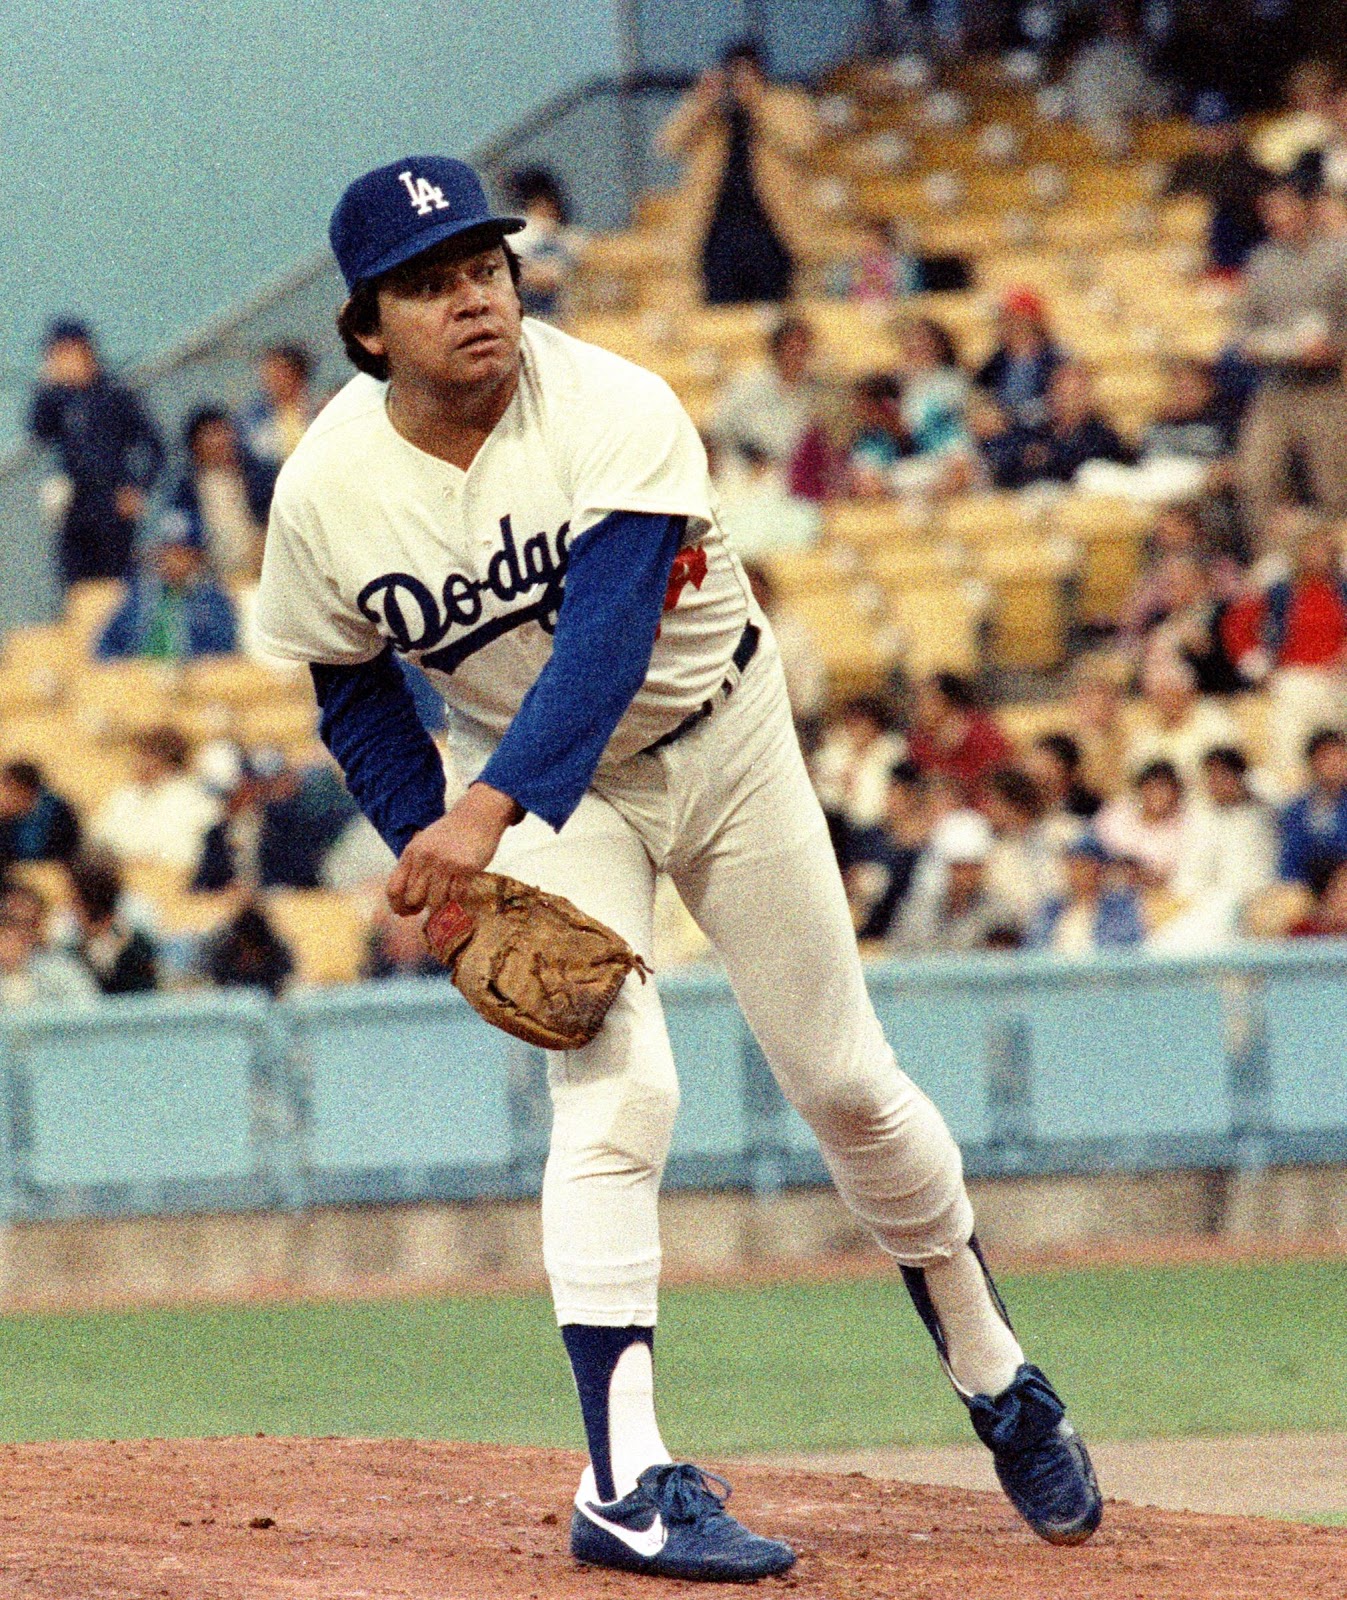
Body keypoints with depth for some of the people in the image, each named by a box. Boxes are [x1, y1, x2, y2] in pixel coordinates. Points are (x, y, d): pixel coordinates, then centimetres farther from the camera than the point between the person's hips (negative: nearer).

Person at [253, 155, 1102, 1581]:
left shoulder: (617, 414, -28)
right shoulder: (325, 493, -18)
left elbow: (607, 634, -39)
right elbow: (357, 700, -2)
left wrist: (487, 812, -51)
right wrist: (436, 856, -12)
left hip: (725, 741, 0)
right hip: (539, 784, 0)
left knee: (844, 1080, 7)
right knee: (614, 1089, -19)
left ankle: (992, 1372, 29)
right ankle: (625, 1485, -18)